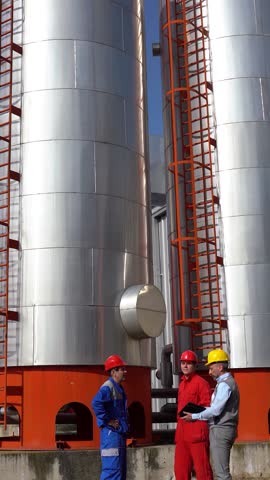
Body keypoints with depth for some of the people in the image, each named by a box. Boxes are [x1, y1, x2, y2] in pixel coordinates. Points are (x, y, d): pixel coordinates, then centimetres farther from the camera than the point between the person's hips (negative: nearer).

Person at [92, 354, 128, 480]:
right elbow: (96, 403, -32)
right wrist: (107, 421, -23)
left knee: (121, 469, 14)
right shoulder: (108, 387, -15)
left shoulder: (119, 388, 16)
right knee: (112, 468, -11)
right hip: (111, 433, -10)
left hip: (120, 433, 10)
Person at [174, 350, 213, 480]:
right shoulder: (182, 384, 20)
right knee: (180, 469, 9)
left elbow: (208, 407, -9)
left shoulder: (201, 382, -5)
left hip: (197, 431, -8)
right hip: (182, 433, 8)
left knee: (202, 468, -4)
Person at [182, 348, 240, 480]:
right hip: (225, 429, 10)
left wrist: (194, 416, -11)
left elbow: (215, 410, -19)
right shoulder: (229, 382, 17)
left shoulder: (224, 384, -15)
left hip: (220, 430, -10)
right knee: (222, 469, 14)